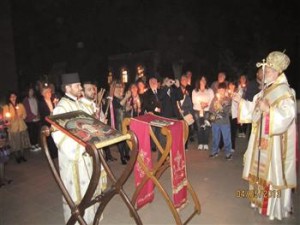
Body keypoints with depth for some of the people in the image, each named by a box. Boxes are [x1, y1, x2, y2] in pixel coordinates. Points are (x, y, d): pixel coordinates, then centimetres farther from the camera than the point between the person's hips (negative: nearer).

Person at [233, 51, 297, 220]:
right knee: (263, 169, 18)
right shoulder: (266, 89, 10)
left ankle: (276, 207, 18)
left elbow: (288, 115, -25)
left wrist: (268, 110, -31)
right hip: (263, 138, 9)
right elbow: (255, 108, 16)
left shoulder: (284, 91, -17)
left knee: (274, 171, 2)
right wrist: (241, 101, 9)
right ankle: (262, 198, 35)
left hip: (275, 141, -9)